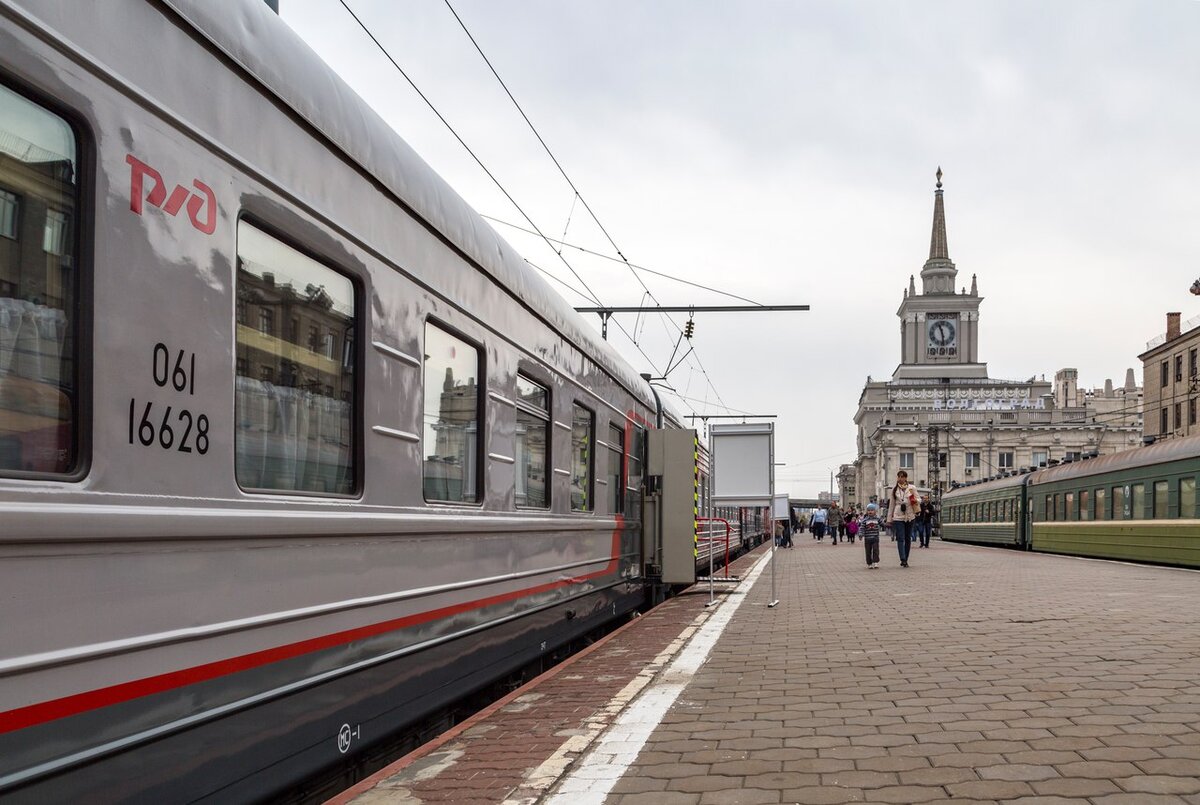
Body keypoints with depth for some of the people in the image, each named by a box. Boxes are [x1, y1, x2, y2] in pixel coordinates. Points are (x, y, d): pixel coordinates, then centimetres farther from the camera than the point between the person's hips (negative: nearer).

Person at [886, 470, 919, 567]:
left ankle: (905, 560, 13)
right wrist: (889, 519, 11)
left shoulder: (912, 488, 5)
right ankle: (903, 559, -18)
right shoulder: (894, 489, 8)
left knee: (908, 538, 5)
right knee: (900, 538, -11)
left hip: (909, 516, 1)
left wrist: (916, 501, -15)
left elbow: (919, 499, 11)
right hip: (898, 516, -1)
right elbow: (891, 504, 11)